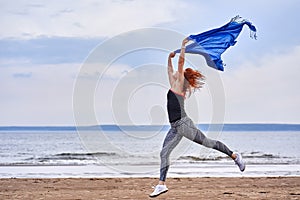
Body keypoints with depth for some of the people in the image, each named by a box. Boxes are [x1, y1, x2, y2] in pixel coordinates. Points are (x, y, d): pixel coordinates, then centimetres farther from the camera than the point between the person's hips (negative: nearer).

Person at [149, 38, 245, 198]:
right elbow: (169, 70, 35)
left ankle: (234, 156, 10)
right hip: (175, 128, 9)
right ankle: (161, 185, 0)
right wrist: (169, 58, 40)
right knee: (164, 153, 0)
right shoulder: (174, 85, 20)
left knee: (207, 142, -3)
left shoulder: (179, 83, 0)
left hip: (183, 124, -9)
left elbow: (181, 62, -4)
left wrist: (183, 46, 1)